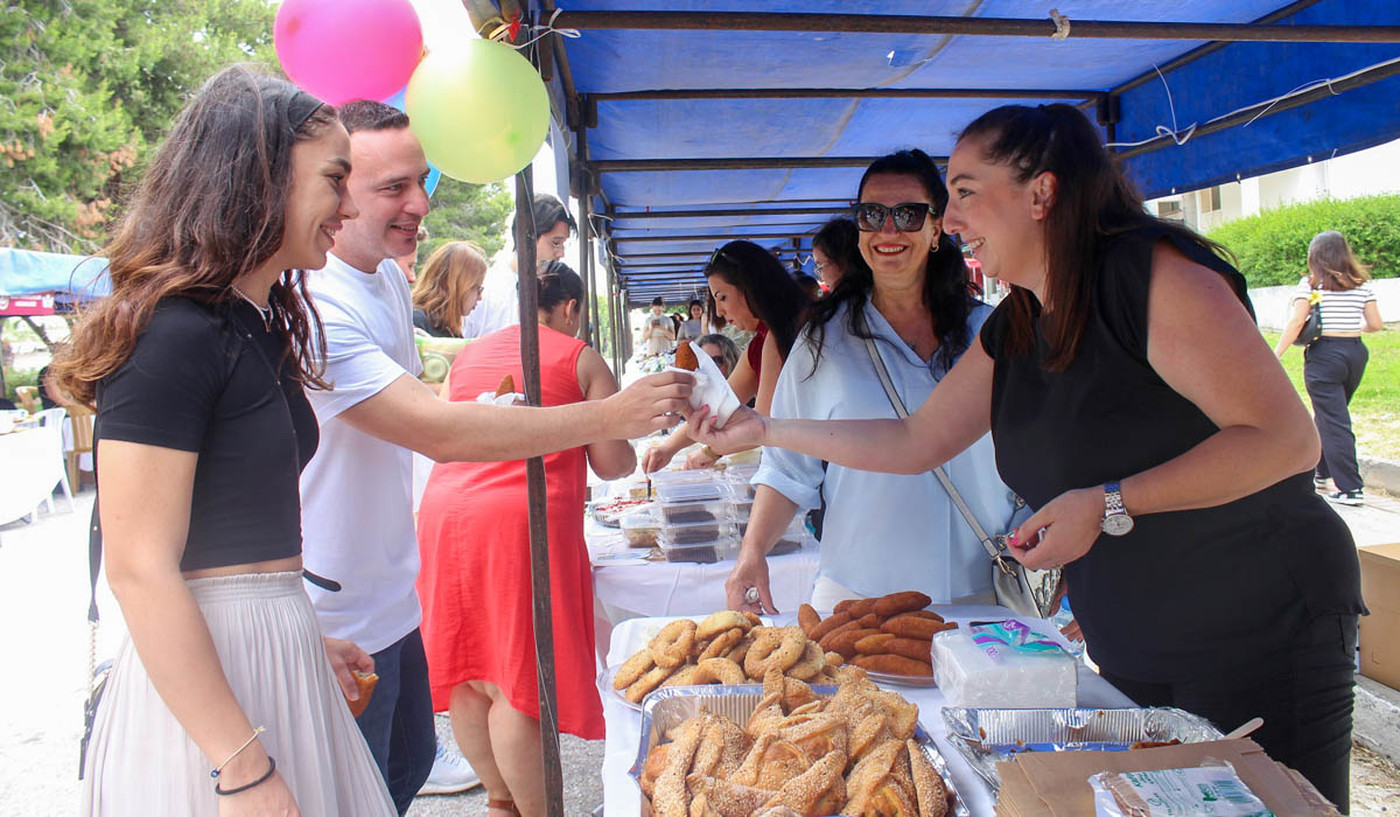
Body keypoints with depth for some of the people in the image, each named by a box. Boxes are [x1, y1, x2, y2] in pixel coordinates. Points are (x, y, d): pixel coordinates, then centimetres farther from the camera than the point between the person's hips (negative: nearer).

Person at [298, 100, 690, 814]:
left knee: (410, 759, 24)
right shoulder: (313, 305, -26)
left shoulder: (387, 275, 5)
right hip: (337, 623, -9)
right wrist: (612, 416, -32)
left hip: (389, 594, 9)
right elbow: (437, 432, -34)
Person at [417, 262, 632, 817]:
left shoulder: (467, 356, 20)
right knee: (520, 684, 0)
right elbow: (613, 463, 3)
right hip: (527, 519, -5)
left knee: (467, 677, 14)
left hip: (444, 511, 6)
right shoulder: (581, 360, 7)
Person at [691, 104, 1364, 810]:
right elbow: (916, 441, 10)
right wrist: (766, 429, 8)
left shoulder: (1152, 270, -17)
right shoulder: (1009, 334, 6)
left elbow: (1286, 439, -21)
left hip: (1265, 638, -7)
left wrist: (1108, 505, -25)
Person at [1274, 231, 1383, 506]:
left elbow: (1296, 323, -13)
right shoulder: (1362, 284, 7)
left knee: (1334, 422, -3)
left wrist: (1275, 356, -12)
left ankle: (1350, 489, -5)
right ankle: (1322, 472, 34)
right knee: (1330, 415, 21)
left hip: (1323, 354, -5)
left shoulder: (1310, 284, -5)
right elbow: (1376, 324, 6)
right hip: (1356, 352, 5)